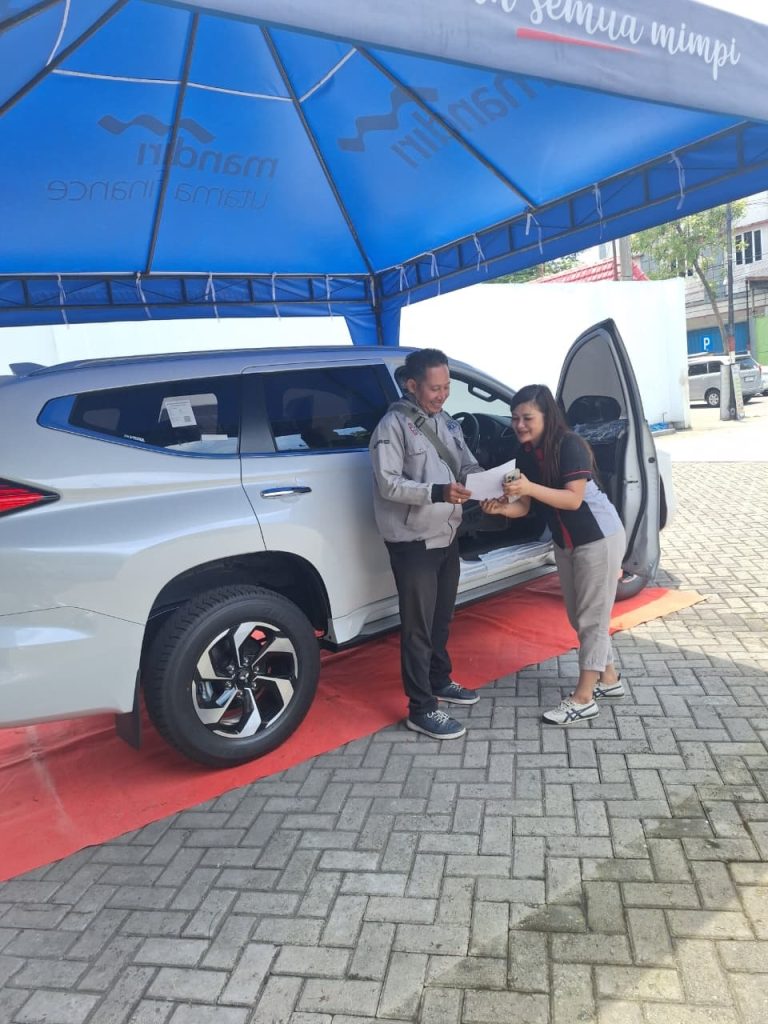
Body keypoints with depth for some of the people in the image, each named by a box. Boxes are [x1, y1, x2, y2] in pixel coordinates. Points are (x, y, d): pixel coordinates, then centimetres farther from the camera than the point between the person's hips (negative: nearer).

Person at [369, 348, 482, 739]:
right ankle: (422, 709, 11)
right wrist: (437, 492, -31)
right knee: (419, 626, 0)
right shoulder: (393, 425, -13)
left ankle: (440, 681, 40)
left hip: (447, 537, 8)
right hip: (413, 543, -8)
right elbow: (388, 484, -20)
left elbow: (468, 465, 11)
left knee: (442, 618, 21)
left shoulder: (446, 422, 11)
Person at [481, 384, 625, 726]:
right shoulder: (525, 454, -1)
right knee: (579, 617, 16)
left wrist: (530, 487, -39)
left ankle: (583, 699, 6)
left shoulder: (570, 445, -22)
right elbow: (524, 507, -3)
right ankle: (609, 678, 33)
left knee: (592, 618, -1)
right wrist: (501, 508, -24)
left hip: (600, 538, -8)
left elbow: (574, 499, -28)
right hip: (564, 543, 8)